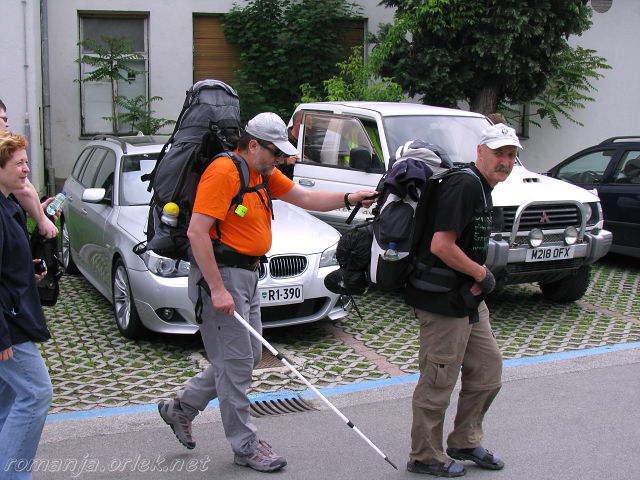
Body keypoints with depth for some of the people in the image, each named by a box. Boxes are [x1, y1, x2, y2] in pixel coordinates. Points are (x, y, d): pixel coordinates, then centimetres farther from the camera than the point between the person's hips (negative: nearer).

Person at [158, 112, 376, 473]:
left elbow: (304, 198, 17)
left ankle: (181, 408, 31)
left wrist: (349, 199, 2)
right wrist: (217, 290, -24)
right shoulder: (223, 172, -17)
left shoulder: (265, 174, 12)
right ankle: (246, 446, 12)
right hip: (221, 275, -10)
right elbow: (197, 232, -22)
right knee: (235, 362, -1)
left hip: (248, 275, 10)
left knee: (248, 357, 16)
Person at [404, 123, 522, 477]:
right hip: (444, 303, -11)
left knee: (488, 369, 17)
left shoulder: (482, 189, 14)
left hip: (469, 299, 11)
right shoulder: (463, 186, -19)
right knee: (438, 382, 2)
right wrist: (482, 275, -14)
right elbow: (441, 246, -27)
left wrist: (477, 282, 7)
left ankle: (465, 442, 34)